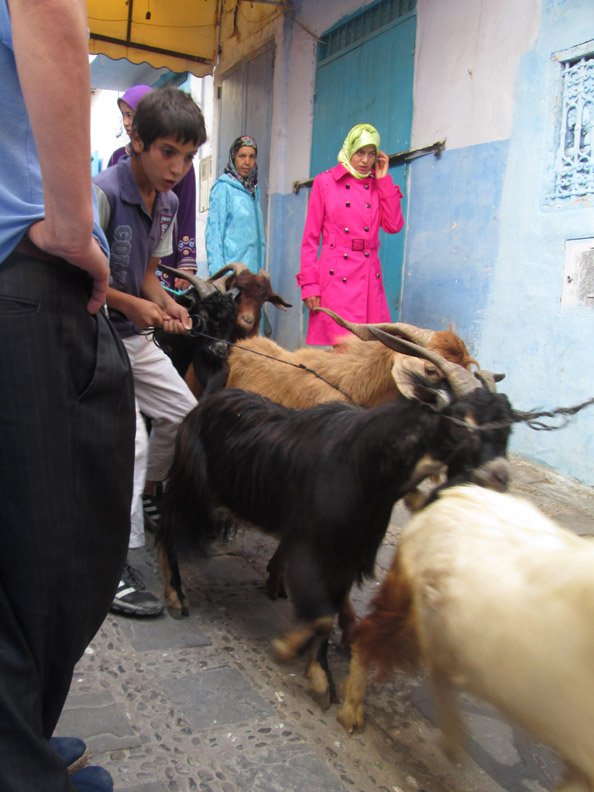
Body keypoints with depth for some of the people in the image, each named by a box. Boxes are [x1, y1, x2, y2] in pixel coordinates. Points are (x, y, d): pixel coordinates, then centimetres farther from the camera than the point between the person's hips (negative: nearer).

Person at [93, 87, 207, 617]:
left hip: (133, 336, 9)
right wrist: (132, 304, -20)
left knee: (184, 413, 12)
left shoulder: (168, 202, 7)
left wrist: (166, 304, -3)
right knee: (129, 437, -18)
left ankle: (142, 497, 35)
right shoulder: (102, 192, -19)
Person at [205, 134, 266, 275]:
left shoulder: (254, 189, 17)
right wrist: (217, 273, -14)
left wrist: (261, 267, 11)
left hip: (253, 267, 6)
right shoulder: (223, 187, -3)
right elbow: (214, 231, -7)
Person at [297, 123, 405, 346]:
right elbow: (310, 237, 4)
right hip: (335, 276, -3)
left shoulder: (378, 185, 17)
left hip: (368, 277, 4)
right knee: (335, 344, -10)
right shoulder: (325, 181, 7)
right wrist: (309, 283, -5)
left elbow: (394, 225, 1)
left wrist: (384, 180, 5)